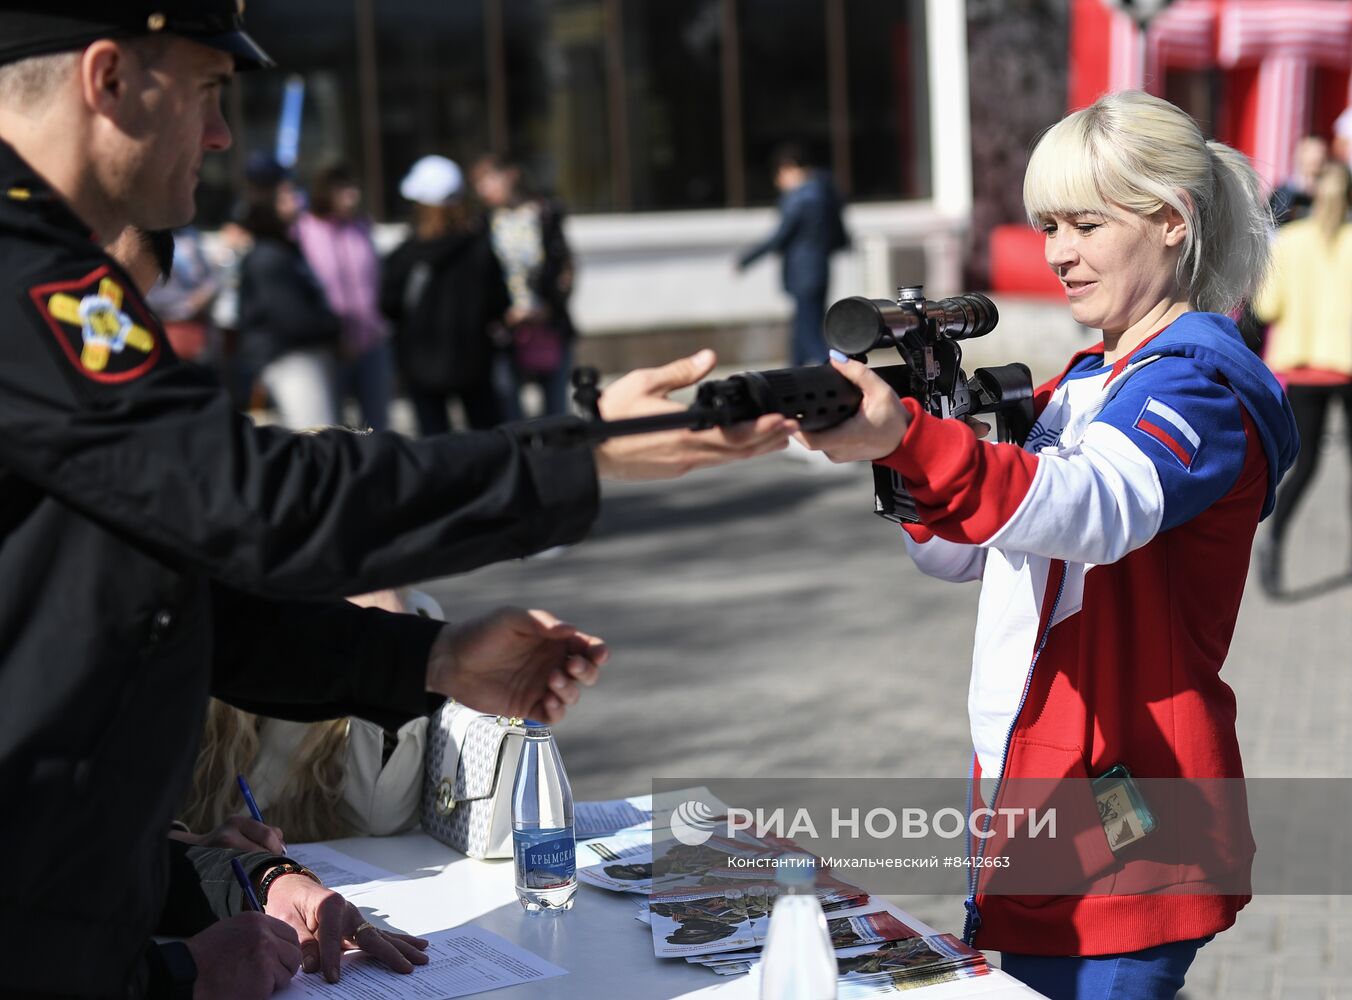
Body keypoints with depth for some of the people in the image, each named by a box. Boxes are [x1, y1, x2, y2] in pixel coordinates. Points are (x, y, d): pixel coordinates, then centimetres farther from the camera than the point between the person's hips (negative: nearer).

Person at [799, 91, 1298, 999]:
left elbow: (1093, 508, -34)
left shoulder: (1200, 383, -12)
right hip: (1029, 789, 9)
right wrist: (908, 437, -2)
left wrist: (912, 439, -49)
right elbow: (959, 555, 17)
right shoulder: (1084, 383, 17)